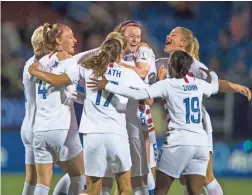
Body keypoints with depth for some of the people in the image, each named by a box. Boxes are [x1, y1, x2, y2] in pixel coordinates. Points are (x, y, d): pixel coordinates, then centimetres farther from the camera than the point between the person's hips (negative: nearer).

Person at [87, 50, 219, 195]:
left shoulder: (168, 85, -3)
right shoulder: (199, 84, 11)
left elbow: (138, 94, -12)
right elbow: (215, 87, 35)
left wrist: (107, 86, -5)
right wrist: (211, 73, 58)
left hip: (179, 142, -4)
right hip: (201, 143, 4)